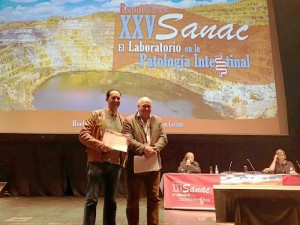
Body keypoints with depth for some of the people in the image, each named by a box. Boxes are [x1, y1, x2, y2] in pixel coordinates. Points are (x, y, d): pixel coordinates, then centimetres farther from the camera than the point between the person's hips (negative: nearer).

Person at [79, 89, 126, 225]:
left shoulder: (122, 120, 15)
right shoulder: (96, 115, 2)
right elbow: (83, 134, -6)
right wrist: (101, 145, -17)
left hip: (115, 163, 5)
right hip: (97, 162, -4)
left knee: (111, 200, 12)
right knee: (92, 199, -2)